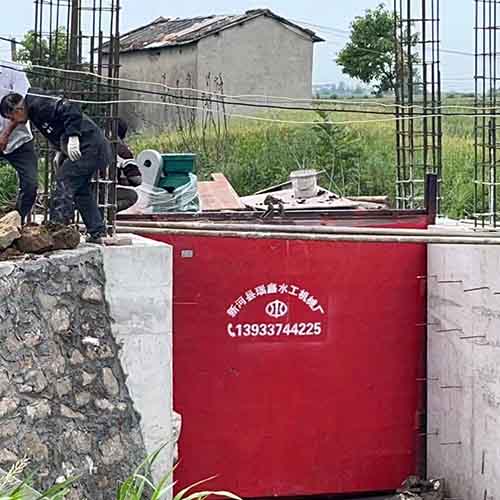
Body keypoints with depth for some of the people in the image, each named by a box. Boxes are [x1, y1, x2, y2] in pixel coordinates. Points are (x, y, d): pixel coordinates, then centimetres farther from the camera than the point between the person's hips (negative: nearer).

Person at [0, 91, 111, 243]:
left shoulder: (38, 105, -13)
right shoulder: (35, 111, 18)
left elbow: (71, 111, -24)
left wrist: (73, 137, -25)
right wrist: (62, 152, 14)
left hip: (88, 146, -11)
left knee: (64, 182, -12)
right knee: (81, 190, 17)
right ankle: (97, 233, 21)